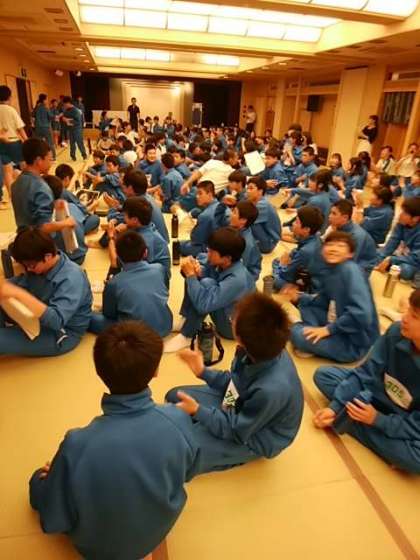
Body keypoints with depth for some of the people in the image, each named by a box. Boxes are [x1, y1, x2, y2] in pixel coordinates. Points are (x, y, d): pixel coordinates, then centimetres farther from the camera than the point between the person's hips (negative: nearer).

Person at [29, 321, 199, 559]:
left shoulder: (78, 445, -38)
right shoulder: (178, 420, -30)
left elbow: (53, 520, -19)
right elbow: (188, 473, -7)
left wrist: (52, 478, 1)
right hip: (160, 528, 3)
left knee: (39, 479, 19)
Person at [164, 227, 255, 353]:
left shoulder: (237, 280, -36)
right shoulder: (219, 262, -15)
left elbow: (203, 305, -39)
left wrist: (191, 275, -31)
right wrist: (194, 273, -27)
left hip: (234, 327, -8)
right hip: (223, 308, 8)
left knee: (206, 284, -30)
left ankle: (186, 336, -15)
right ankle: (186, 319, 0)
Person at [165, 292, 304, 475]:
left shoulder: (271, 390, -43)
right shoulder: (261, 352, -22)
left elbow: (235, 430, -25)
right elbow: (233, 382, 0)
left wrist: (197, 410, -26)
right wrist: (203, 372, -1)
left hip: (253, 436, -6)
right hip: (240, 406, 7)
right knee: (174, 396, 9)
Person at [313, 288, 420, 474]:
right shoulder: (396, 332, -19)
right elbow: (367, 372, -11)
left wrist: (377, 419, -28)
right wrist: (336, 406, -18)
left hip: (403, 424, -3)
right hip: (375, 395, 4)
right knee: (323, 374, -2)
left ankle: (347, 421, -17)